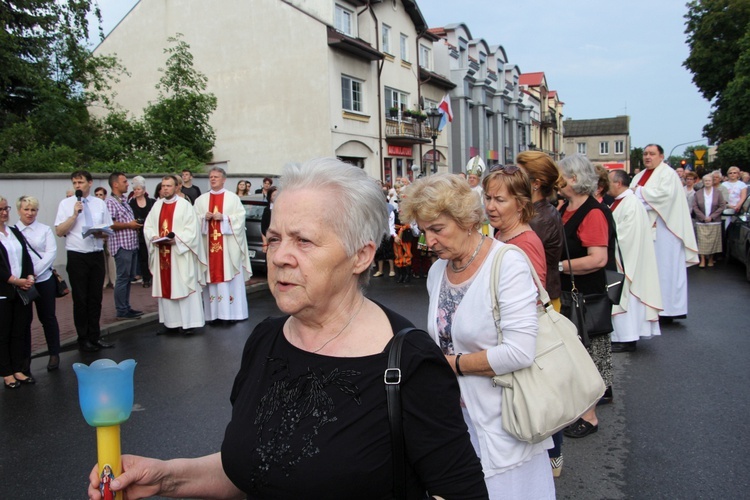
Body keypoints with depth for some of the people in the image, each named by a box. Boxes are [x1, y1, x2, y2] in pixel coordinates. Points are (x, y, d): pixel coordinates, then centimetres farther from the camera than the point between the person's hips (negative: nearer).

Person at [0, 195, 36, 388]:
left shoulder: (16, 232, 13)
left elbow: (26, 257, 10)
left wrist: (29, 277, -6)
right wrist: (16, 281, -18)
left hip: (22, 291, 5)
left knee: (20, 332, 9)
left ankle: (18, 370, 18)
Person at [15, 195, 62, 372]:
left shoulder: (45, 229, 4)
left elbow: (51, 253, -3)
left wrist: (35, 271, -14)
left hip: (44, 280, 0)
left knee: (48, 317, 9)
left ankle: (54, 355, 19)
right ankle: (24, 357, 19)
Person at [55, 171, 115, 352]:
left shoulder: (100, 204, 7)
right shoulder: (66, 204, 0)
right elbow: (59, 231, -6)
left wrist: (102, 233, -12)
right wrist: (74, 214, -15)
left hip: (97, 255, 3)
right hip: (77, 256, -2)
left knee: (96, 298, 10)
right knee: (80, 299, 4)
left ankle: (94, 336, 22)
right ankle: (83, 339, 16)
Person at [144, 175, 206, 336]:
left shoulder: (185, 205, -4)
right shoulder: (157, 205, 12)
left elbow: (192, 229, -10)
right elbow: (147, 226, 12)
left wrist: (176, 239, -21)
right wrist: (153, 237, -8)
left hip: (180, 253, -5)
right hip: (161, 253, 6)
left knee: (184, 286, -4)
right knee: (165, 287, 7)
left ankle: (189, 322, 0)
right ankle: (171, 322, 15)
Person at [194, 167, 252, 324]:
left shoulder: (233, 198, 4)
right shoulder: (201, 199, 13)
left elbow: (240, 217, -3)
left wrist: (224, 218, -15)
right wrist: (205, 217, -9)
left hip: (228, 245, -3)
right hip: (208, 244, 3)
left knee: (230, 278, -4)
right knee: (212, 278, 1)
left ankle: (232, 312, 0)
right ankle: (214, 313, 5)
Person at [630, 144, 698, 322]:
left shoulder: (668, 173, -4)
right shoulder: (640, 176, 19)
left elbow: (665, 194, -19)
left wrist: (639, 192, -13)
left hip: (662, 229, -7)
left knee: (663, 266, -5)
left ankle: (666, 310, -1)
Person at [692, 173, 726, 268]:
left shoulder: (718, 192, 1)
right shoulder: (698, 193, 3)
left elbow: (722, 206, -2)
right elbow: (695, 207, 0)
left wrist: (712, 216, -9)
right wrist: (703, 217, -10)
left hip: (714, 222, 0)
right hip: (701, 222, 0)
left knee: (713, 241, 3)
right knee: (702, 241, -3)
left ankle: (711, 260, 14)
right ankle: (702, 260, 0)